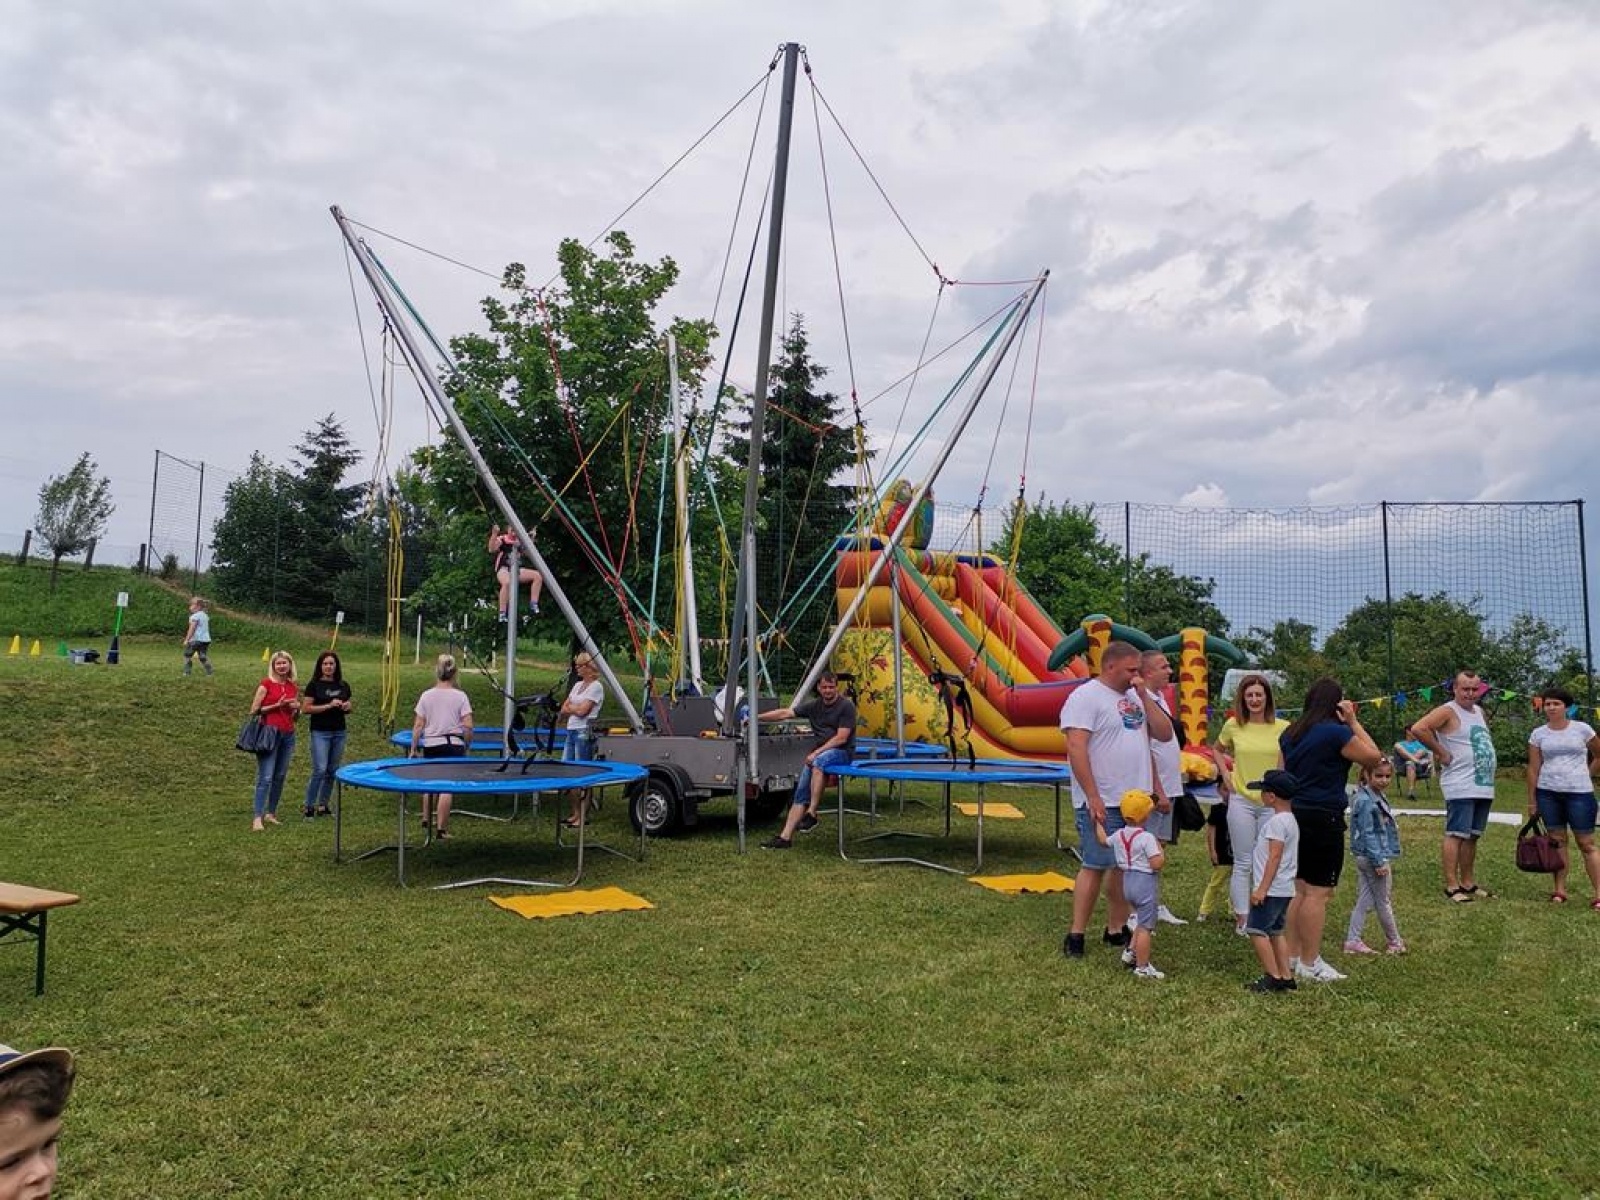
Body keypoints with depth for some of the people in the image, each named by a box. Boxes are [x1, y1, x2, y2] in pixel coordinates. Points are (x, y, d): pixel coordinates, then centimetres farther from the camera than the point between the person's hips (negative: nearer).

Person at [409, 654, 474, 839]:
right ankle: (441, 828, 4)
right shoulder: (460, 696, -5)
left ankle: (426, 819, 33)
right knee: (447, 787, 1)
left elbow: (418, 725, 0)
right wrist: (467, 745, 5)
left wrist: (413, 749, 7)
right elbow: (468, 726, -9)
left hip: (431, 745, 3)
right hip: (453, 745, -2)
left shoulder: (426, 696, 1)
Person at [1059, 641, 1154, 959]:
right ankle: (1075, 935, 2)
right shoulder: (1085, 697, -12)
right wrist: (1093, 798, -22)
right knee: (1096, 866, -5)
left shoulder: (1134, 696, 14)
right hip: (1103, 802, -8)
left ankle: (1116, 930, 21)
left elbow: (1145, 741, 20)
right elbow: (1076, 748, -19)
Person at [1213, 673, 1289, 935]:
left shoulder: (1283, 728, -7)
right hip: (1241, 801, 0)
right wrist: (1225, 776, 5)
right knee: (1243, 863, 5)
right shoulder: (1233, 725, -2)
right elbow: (1218, 750, 16)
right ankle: (1242, 919, 13)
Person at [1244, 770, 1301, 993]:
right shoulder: (1290, 819, 15)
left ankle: (1273, 977, -8)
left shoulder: (1277, 821, -17)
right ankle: (1286, 977, 17)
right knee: (1276, 931, 15)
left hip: (1272, 889, -10)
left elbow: (1275, 856, -22)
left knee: (1256, 929, -8)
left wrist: (1262, 888, -22)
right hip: (1284, 889, 10)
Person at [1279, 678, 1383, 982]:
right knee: (1319, 892, -2)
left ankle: (1292, 956, 20)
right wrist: (1354, 722, -1)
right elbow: (1374, 757, -4)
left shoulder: (1290, 733, 9)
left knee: (1299, 888, 15)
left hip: (1295, 815, 8)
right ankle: (1309, 963, 2)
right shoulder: (1336, 732, -14)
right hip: (1323, 818, -8)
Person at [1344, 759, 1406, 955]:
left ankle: (1352, 941, 14)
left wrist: (1383, 858, 19)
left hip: (1364, 858, 9)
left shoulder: (1378, 796, 9)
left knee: (1365, 901, 11)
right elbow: (1368, 834, -21)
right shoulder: (1366, 801, -20)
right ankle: (1395, 943, 21)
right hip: (1373, 857, -9)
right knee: (1384, 902, 7)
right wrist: (1380, 861, -21)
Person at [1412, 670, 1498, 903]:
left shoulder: (1479, 711, 16)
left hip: (1484, 786, 8)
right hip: (1461, 787, -8)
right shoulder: (1448, 711, -10)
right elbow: (1418, 729, -24)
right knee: (1456, 835, -6)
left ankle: (1468, 883, 22)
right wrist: (1441, 752, -16)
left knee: (1472, 836, 14)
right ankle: (1452, 886, -4)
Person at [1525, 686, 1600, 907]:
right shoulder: (1538, 734, 4)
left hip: (1579, 793, -2)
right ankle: (1559, 891, 13)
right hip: (1548, 793, 2)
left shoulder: (1582, 729, 0)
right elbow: (1533, 768, 5)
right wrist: (1531, 800, 3)